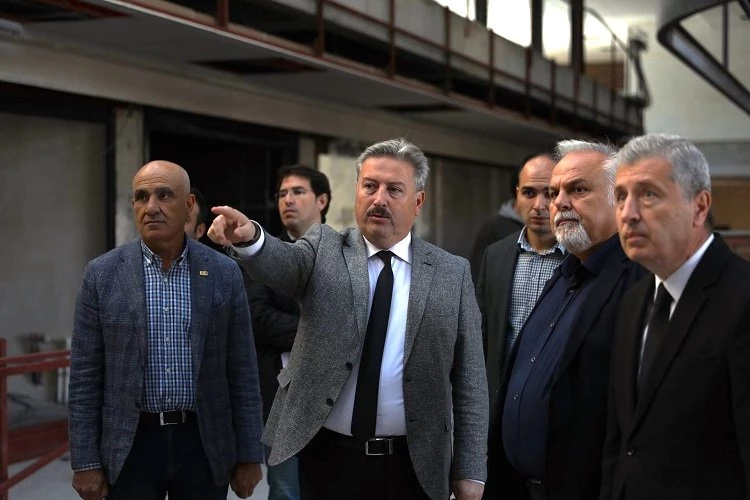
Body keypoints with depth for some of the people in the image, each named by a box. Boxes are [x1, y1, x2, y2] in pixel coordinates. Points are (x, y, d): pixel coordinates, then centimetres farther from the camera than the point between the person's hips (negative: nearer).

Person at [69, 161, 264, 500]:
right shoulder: (103, 274, -1)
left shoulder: (224, 273, 1)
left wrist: (249, 455, 2)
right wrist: (86, 461, -3)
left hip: (204, 444, 1)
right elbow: (85, 376, 0)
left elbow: (242, 370, 3)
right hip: (131, 445, -1)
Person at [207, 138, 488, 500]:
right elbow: (282, 263, -19)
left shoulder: (452, 274, 3)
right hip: (329, 457, 0)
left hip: (414, 465, 0)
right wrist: (249, 236, -41)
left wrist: (470, 471, -2)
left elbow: (469, 381, 2)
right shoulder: (324, 249, 3)